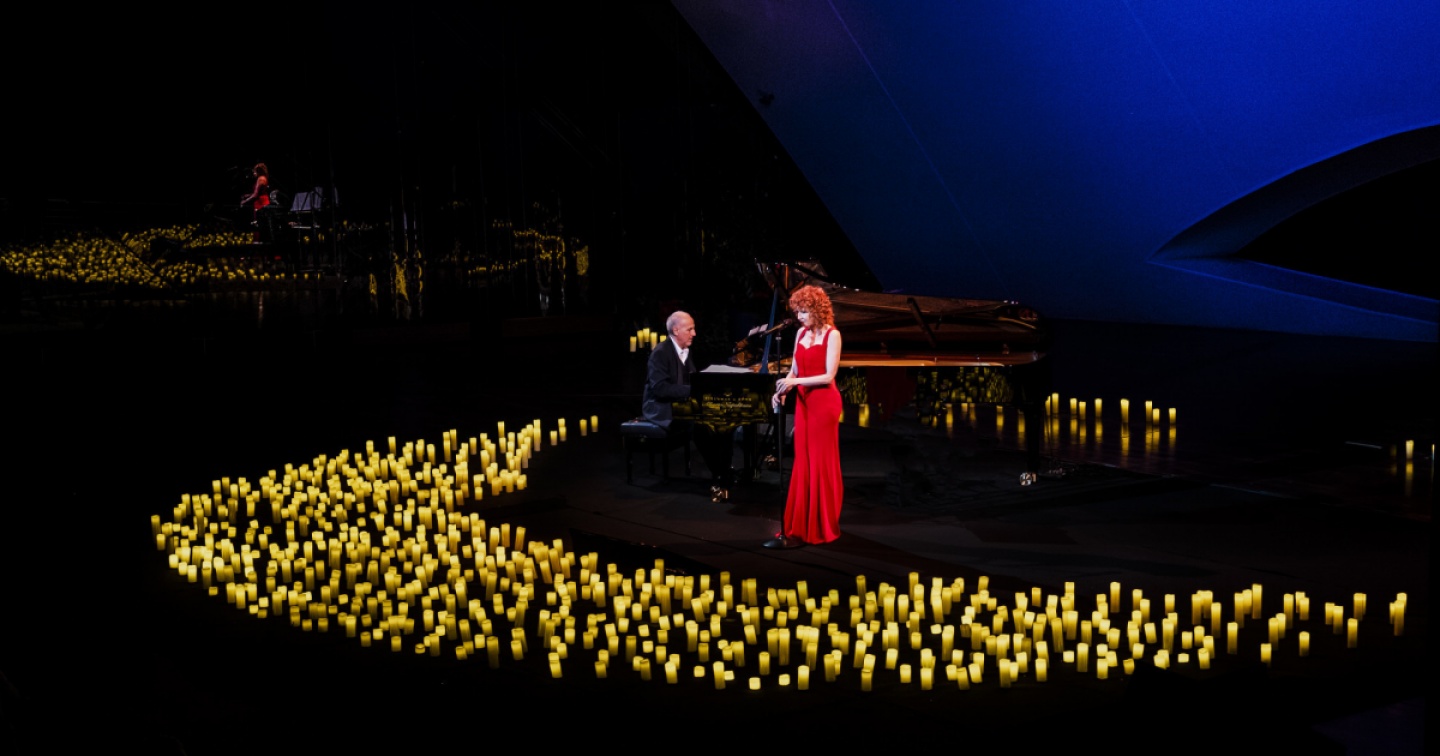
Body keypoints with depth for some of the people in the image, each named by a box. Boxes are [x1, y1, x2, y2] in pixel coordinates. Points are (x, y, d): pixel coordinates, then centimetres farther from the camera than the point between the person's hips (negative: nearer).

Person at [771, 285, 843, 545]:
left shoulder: (832, 335, -9)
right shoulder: (801, 334, 10)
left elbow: (829, 376, -14)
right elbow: (794, 370, 13)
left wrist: (795, 382, -20)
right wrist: (782, 390, -5)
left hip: (824, 404, -6)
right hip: (804, 403, 6)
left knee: (822, 463, -1)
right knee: (803, 464, 7)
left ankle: (822, 527, 6)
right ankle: (801, 526, 11)